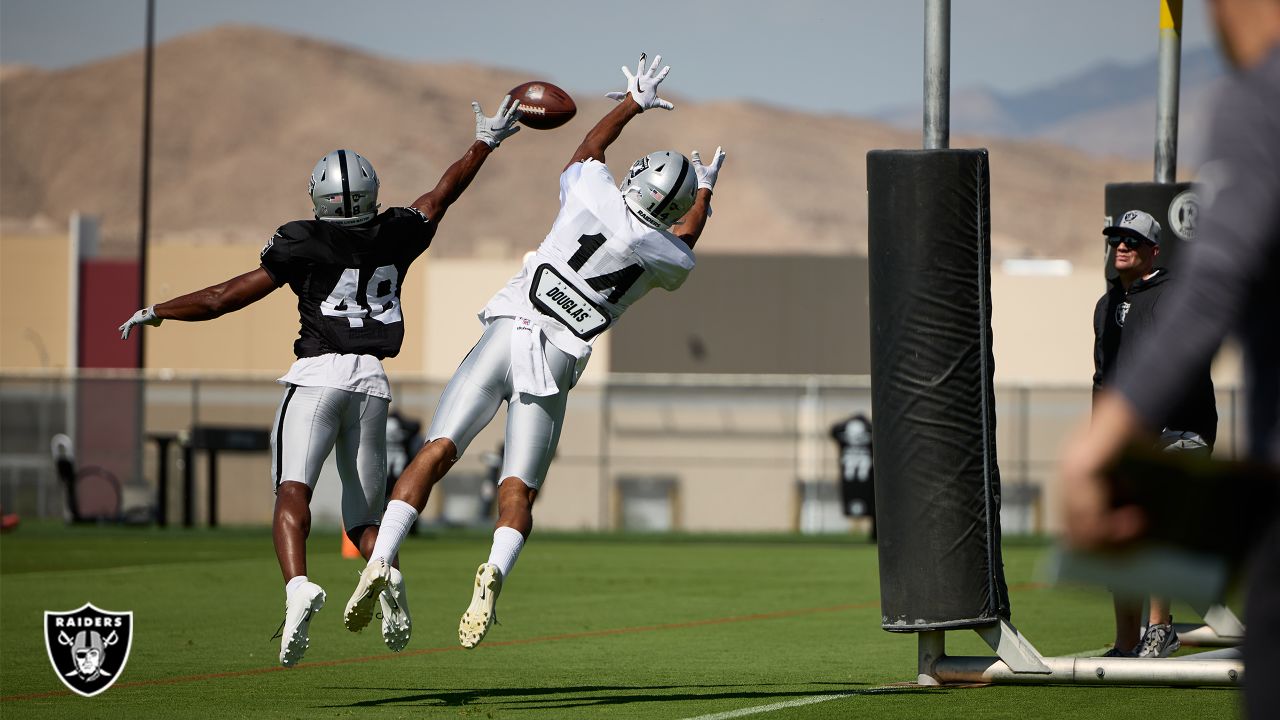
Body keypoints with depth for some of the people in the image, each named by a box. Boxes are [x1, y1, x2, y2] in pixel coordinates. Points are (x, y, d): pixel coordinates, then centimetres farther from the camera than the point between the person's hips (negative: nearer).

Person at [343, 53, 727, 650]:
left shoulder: (597, 193, 1)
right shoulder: (670, 259, 6)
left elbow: (590, 147, 26)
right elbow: (682, 241, 35)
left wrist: (633, 101, 42)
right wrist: (706, 191, 53)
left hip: (507, 333, 0)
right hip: (558, 364, 0)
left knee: (437, 452, -4)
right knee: (518, 490, 3)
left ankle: (381, 559, -19)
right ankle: (496, 569, -27)